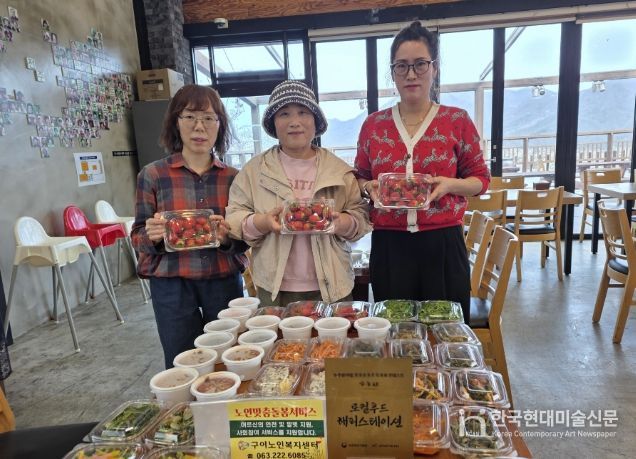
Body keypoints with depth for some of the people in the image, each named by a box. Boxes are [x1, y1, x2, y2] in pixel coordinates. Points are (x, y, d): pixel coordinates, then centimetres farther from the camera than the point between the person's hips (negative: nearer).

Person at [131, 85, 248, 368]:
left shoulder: (233, 177, 3)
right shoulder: (153, 175, -2)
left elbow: (246, 240, 5)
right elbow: (138, 238, 1)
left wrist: (227, 237, -16)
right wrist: (151, 236, -20)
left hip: (224, 281, 2)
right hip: (171, 285, -1)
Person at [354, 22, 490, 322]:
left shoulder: (457, 121, 1)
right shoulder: (373, 124, 6)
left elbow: (481, 179, 5)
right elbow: (359, 178, 15)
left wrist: (449, 184, -14)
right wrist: (370, 187, -8)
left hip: (442, 244, -1)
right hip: (388, 245, 2)